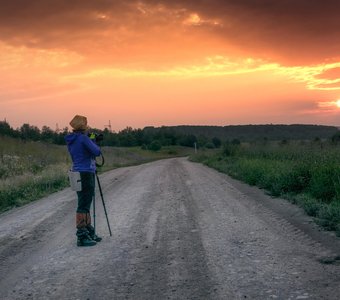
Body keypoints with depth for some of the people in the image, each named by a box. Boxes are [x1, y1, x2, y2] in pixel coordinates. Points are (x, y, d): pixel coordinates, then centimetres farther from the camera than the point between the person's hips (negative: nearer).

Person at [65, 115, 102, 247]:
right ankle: (81, 237, -5)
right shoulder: (83, 138, -14)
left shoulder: (71, 141, 12)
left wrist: (91, 142, 18)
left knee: (85, 204, 16)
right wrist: (93, 143, 4)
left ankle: (89, 233, 24)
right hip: (86, 174, -9)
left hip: (78, 173, 9)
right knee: (83, 206, -7)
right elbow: (97, 152, -14)